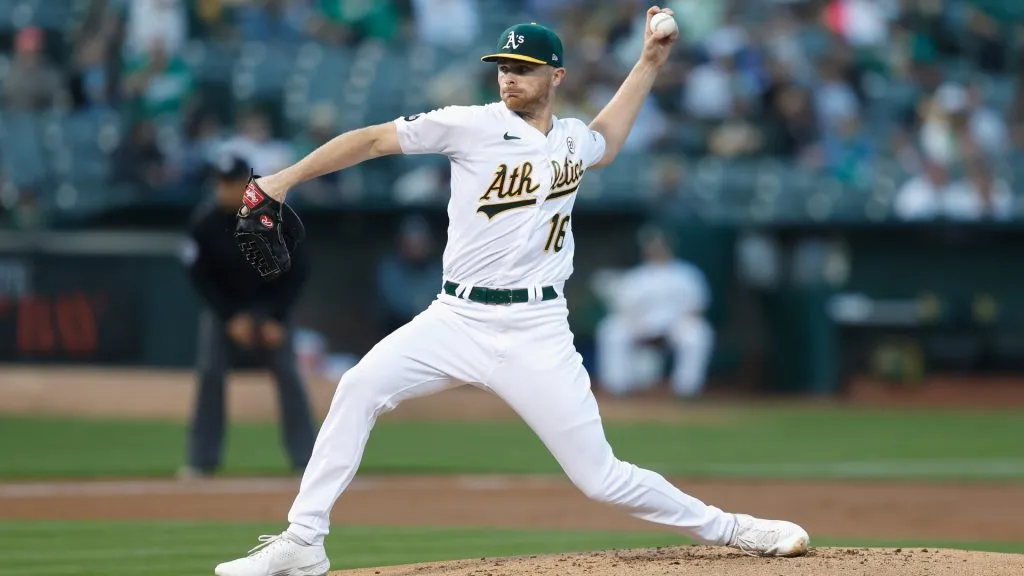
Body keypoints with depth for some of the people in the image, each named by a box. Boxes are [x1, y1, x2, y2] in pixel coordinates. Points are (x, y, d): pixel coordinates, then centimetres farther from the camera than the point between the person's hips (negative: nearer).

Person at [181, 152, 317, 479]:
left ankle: (306, 461, -5)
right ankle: (202, 461, -4)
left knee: (288, 375, -11)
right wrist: (230, 318, -15)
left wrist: (277, 319, -15)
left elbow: (298, 270, -10)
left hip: (270, 305, -1)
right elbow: (199, 274, -8)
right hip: (224, 306, 1)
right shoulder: (205, 220, -15)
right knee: (210, 374, -11)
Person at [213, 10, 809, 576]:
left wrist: (652, 60, 31)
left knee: (600, 476, -3)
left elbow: (606, 140, 37)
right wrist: (286, 178, -12)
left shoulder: (574, 141, 10)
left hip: (537, 334, 1)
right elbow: (372, 139, -4)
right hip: (457, 318, -1)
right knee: (361, 387, -23)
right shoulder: (471, 125, -2)